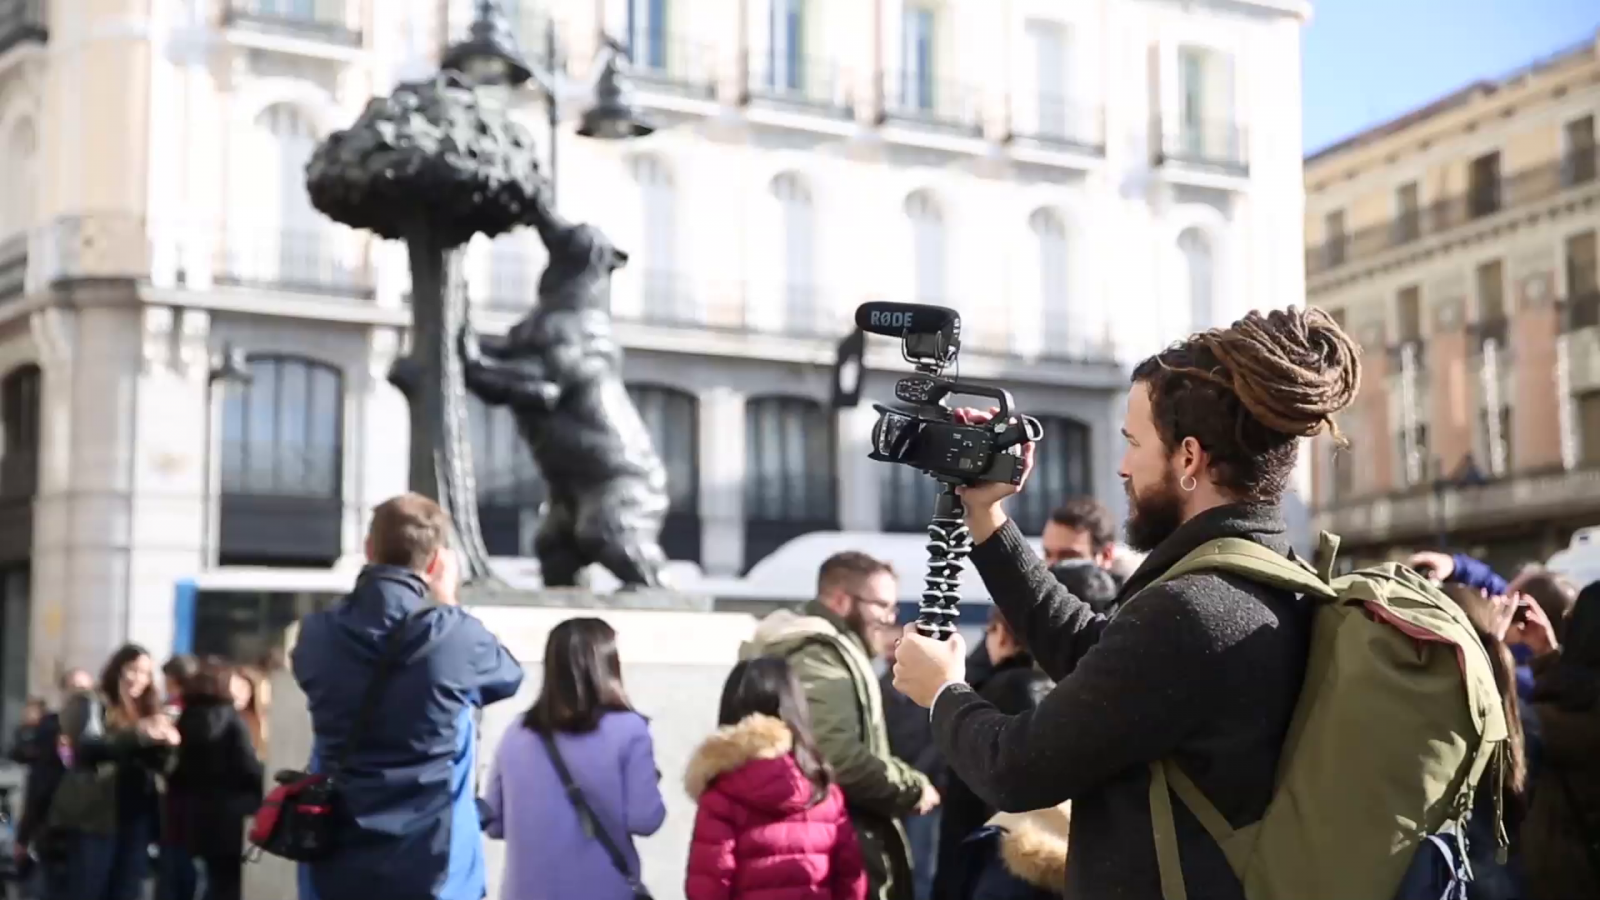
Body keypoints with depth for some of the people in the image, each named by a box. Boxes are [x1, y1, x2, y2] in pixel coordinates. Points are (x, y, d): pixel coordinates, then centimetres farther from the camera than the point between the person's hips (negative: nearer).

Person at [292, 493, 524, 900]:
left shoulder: (319, 635, -1)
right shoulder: (453, 636, -10)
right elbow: (507, 676, 10)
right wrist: (448, 603, 18)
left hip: (336, 865, 3)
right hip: (431, 867, -3)